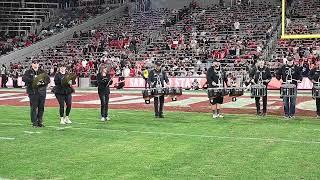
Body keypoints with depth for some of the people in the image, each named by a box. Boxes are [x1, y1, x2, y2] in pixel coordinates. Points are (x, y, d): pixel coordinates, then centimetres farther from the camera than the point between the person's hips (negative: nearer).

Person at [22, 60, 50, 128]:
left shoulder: (42, 72, 14)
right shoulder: (28, 72, 6)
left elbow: (48, 79, 7)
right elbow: (24, 78, -10)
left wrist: (43, 82, -14)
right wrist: (33, 80, -22)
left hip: (42, 92, 3)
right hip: (33, 92, -3)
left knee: (41, 108, 5)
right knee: (34, 108, -6)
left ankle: (40, 122, 14)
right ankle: (34, 123, -1)